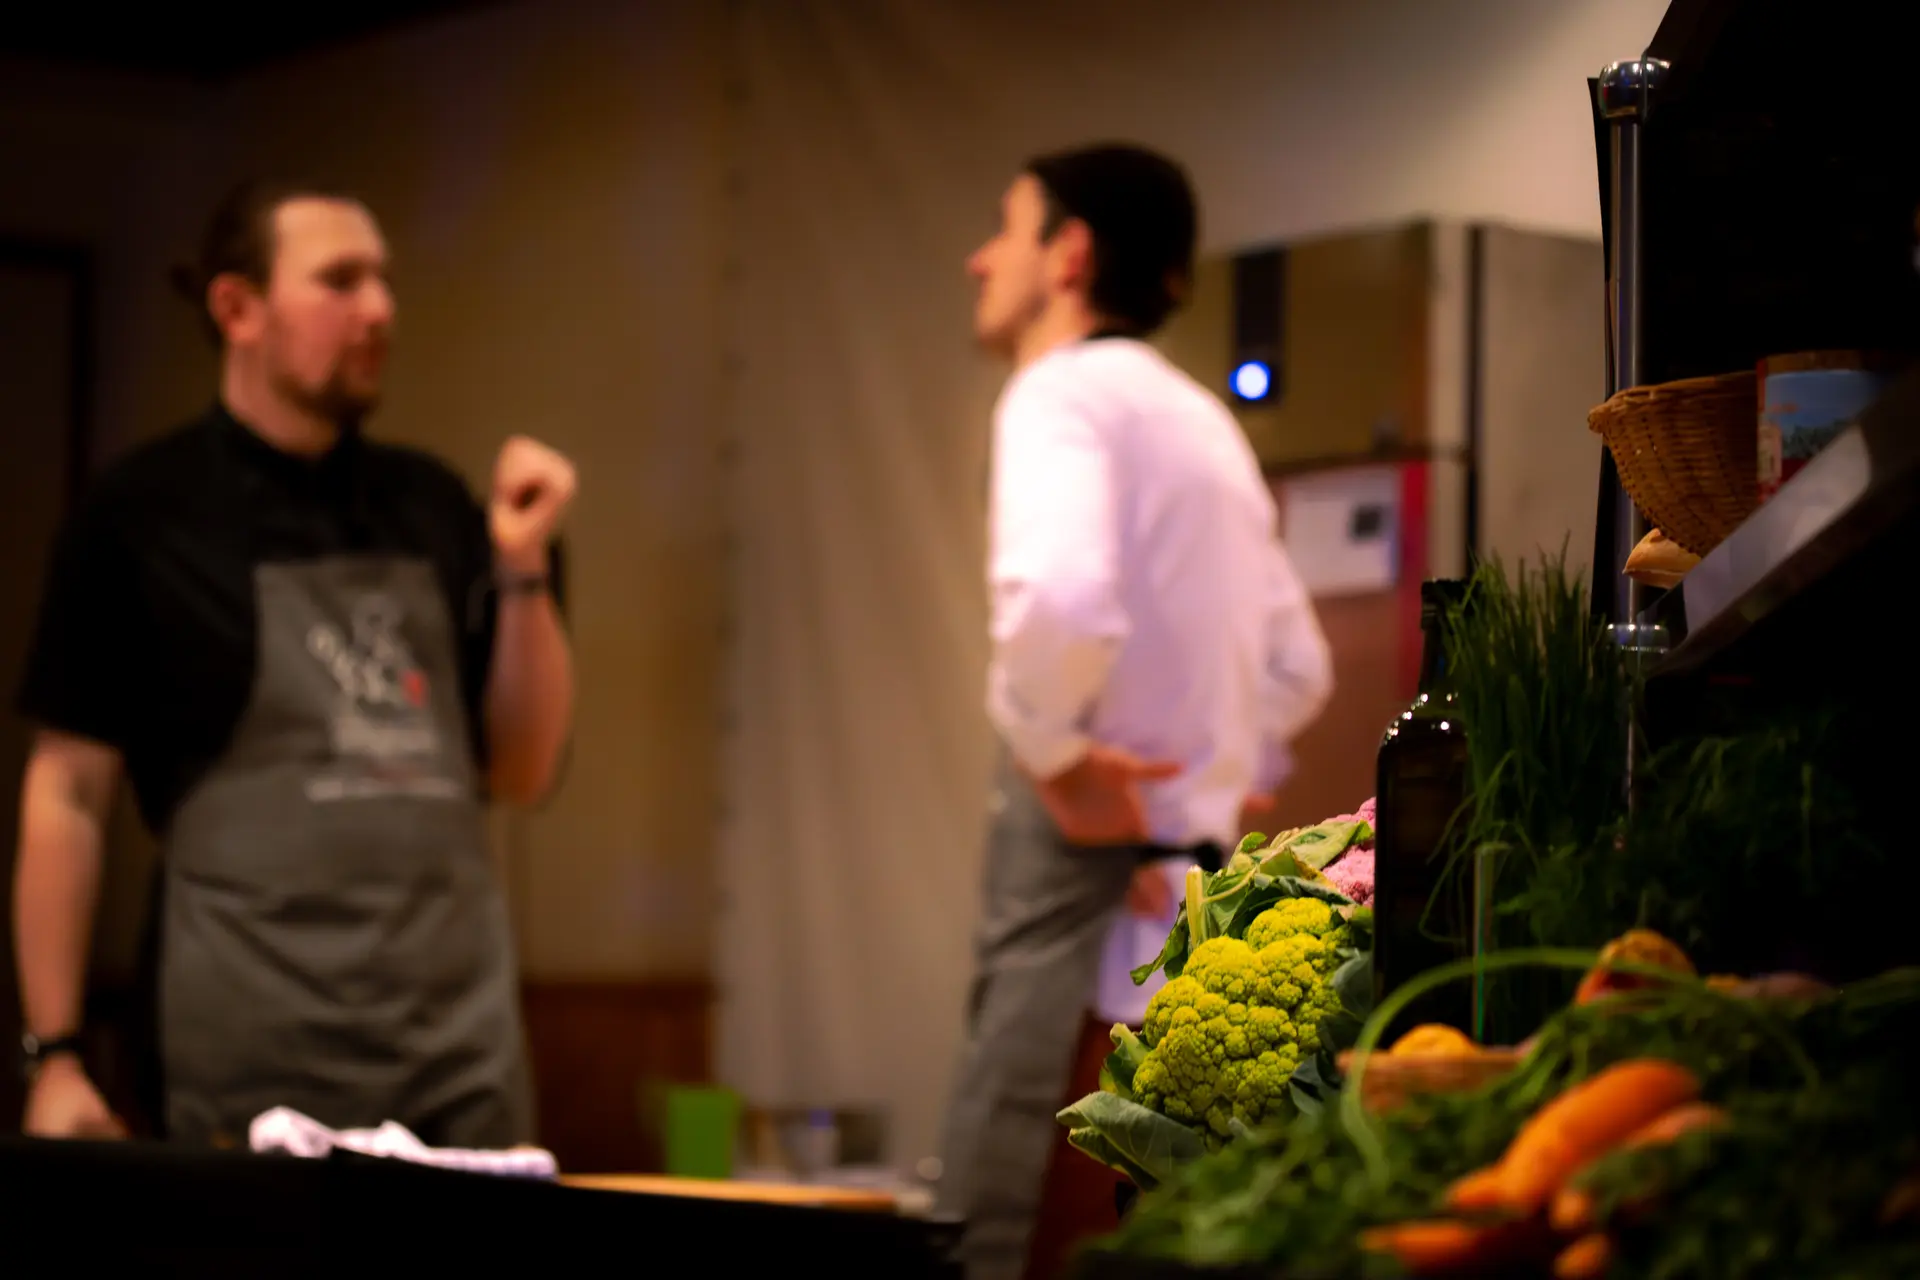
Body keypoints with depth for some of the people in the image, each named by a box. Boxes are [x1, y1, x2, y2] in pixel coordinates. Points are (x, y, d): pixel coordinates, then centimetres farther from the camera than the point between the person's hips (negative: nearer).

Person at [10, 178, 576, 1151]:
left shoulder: (430, 505, 10)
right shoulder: (143, 514, -2)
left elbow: (520, 771, 13)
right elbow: (68, 793, -2)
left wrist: (523, 569, 0)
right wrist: (54, 1055, -7)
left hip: (463, 1047, 4)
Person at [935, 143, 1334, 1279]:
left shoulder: (1066, 391, -9)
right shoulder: (1202, 420, 19)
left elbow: (1057, 599, -29)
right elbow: (1297, 668, 26)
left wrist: (1051, 751, -15)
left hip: (1093, 875, -9)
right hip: (1188, 870, 9)